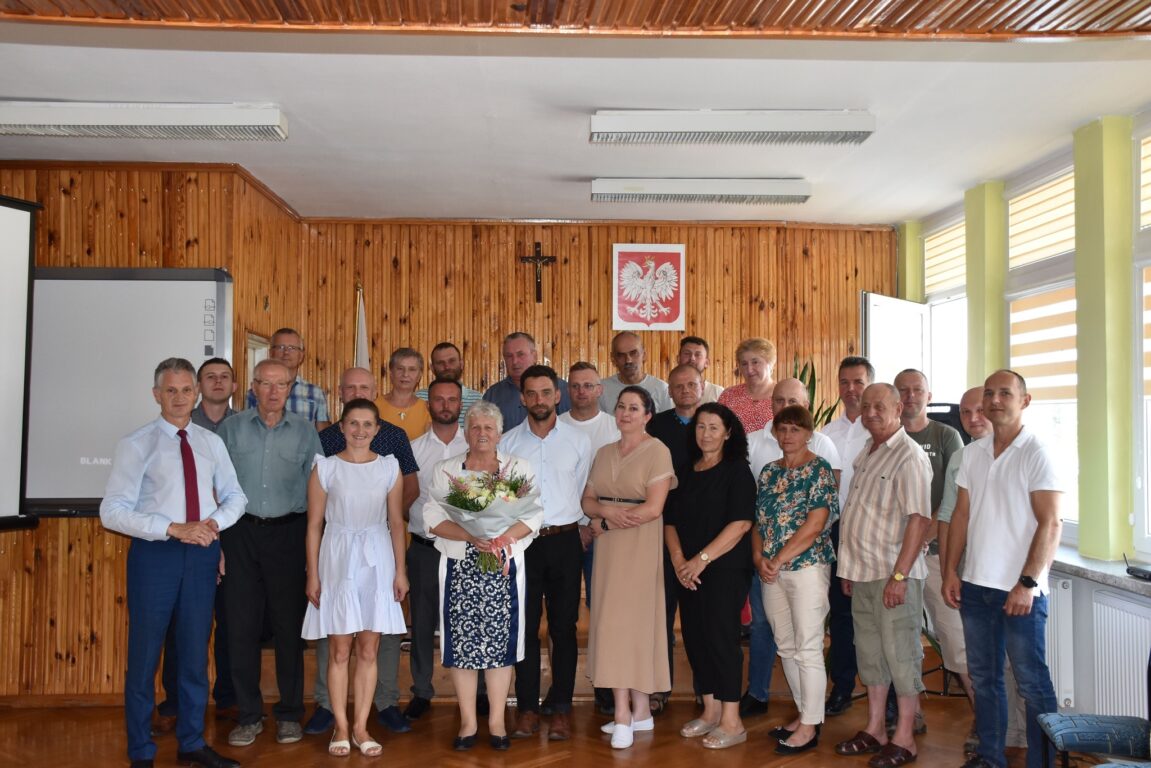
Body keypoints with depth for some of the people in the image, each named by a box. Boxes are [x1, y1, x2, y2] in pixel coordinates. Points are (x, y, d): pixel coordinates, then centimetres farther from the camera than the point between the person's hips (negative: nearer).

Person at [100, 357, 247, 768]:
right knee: (145, 655, 5)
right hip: (155, 554, -4)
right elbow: (112, 511, -13)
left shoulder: (211, 443, 6)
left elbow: (235, 496, 14)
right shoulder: (136, 445, -6)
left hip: (202, 553, 4)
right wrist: (175, 529, -21)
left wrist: (216, 521, -8)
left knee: (195, 652, 13)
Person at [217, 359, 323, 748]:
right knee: (241, 624, 3)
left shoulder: (304, 431, 5)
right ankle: (248, 714, 16)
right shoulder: (231, 428, 6)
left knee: (290, 624, 3)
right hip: (242, 531, 1)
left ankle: (289, 713, 17)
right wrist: (218, 536, 1)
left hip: (288, 532, 0)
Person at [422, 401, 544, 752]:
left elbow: (533, 515, -1)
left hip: (504, 568, 0)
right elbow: (433, 517, -3)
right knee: (462, 641, 1)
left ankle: (497, 722, 13)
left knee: (500, 640, 2)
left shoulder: (519, 468, 6)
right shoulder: (445, 470, 7)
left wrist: (503, 537, -18)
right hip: (460, 568, 0)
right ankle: (468, 722, 13)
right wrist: (470, 536, -18)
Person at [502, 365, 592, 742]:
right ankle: (527, 707, 16)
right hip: (522, 541, 0)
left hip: (564, 541, 0)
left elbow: (584, 493, 7)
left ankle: (561, 708, 16)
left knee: (563, 627, 5)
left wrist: (581, 525, 3)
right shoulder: (508, 442, 3)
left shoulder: (578, 441, 3)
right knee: (526, 626, 6)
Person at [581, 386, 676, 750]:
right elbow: (587, 501, 9)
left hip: (640, 547, -6)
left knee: (630, 622, -5)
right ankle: (639, 711, 15)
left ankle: (625, 714, 2)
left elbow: (653, 508, -16)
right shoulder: (604, 453, 13)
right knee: (613, 623, 6)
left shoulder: (657, 451, -8)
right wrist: (608, 512, -13)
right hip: (608, 549, 6)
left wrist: (605, 522, -9)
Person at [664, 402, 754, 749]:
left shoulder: (737, 471, -5)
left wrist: (702, 559, -16)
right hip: (687, 571, 6)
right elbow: (671, 520, 11)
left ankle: (731, 721, 4)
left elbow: (740, 523, -14)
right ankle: (710, 711, 21)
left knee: (721, 637, -5)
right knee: (695, 638, 8)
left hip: (724, 568, -6)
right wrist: (678, 559, -5)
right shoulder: (684, 472, 12)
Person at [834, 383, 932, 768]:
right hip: (863, 573, 8)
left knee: (901, 654, 2)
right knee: (870, 651, 15)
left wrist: (899, 575, -22)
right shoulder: (866, 453, 13)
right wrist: (851, 567, 15)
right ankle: (874, 729, 27)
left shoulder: (909, 456, -13)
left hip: (894, 575, -8)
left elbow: (919, 518, -19)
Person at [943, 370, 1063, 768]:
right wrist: (950, 571, 6)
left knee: (1032, 684, 3)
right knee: (983, 677, 15)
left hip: (1019, 590, -6)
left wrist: (1027, 583, -18)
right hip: (975, 585, 6)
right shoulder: (972, 452, 8)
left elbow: (1050, 525, -12)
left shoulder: (1036, 454, -8)